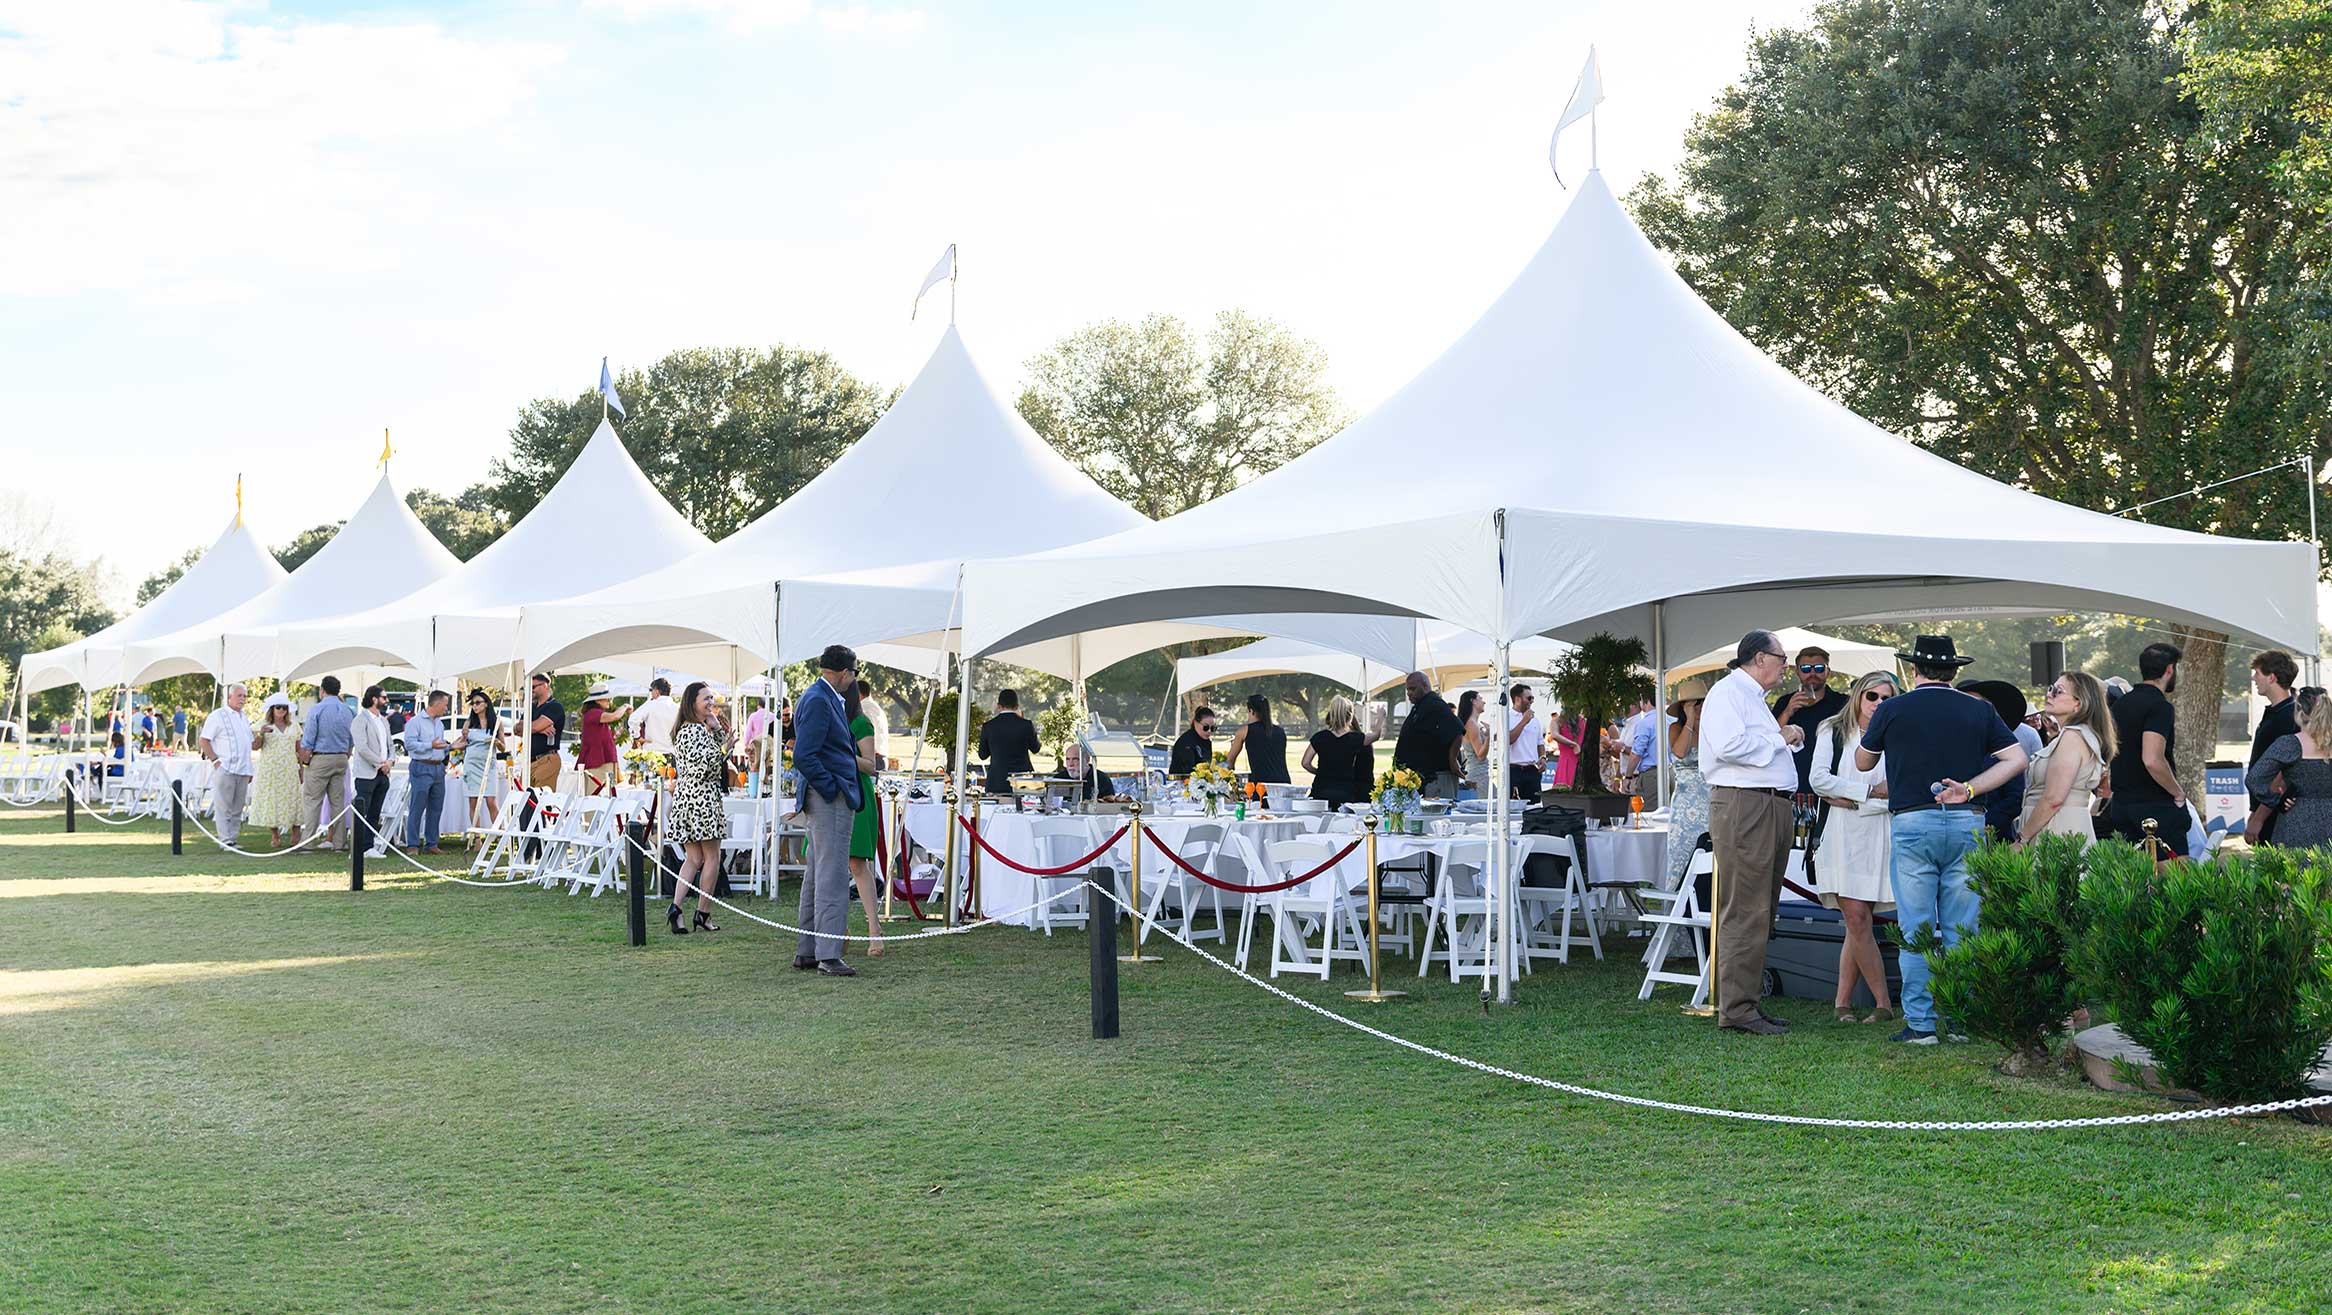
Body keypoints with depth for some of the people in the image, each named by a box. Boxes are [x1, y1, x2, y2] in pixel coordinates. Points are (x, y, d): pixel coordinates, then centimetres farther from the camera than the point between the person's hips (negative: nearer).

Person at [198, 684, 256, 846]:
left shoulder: (244, 718, 20)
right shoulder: (218, 715, -1)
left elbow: (253, 745, 26)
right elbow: (203, 740, -5)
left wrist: (261, 735, 7)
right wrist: (215, 760, -11)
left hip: (243, 771, 7)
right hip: (225, 770, -6)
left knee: (237, 809, 7)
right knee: (223, 807, -5)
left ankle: (233, 839, 11)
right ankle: (225, 841, -4)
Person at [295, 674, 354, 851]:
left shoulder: (317, 710, -9)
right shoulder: (348, 711, 6)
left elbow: (307, 741, -8)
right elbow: (352, 741, 11)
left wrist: (305, 763, -1)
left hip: (320, 758, -5)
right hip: (341, 758, 5)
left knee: (312, 800, 0)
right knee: (338, 801, 9)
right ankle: (337, 841, 10)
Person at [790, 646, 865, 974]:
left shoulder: (823, 698, 15)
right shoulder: (818, 701, -16)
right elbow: (803, 756, -23)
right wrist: (831, 788, -16)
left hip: (826, 799, 11)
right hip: (832, 799, -11)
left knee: (817, 875, 14)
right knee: (833, 877, -10)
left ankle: (806, 952, 19)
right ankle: (829, 955, -9)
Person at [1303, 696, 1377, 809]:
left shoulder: (1320, 737, -2)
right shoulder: (1355, 739, -4)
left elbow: (1306, 763, 1)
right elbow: (1376, 735, 14)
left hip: (1321, 792, 1)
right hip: (1345, 794, -1)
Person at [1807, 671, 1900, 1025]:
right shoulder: (1832, 732, 9)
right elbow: (1818, 779, -4)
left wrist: (1851, 801, -8)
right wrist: (1870, 791, -7)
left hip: (1875, 837, 1)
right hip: (1838, 836, -1)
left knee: (1857, 923, 0)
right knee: (1857, 920, -9)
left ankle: (1842, 1001, 10)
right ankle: (1882, 1003, -1)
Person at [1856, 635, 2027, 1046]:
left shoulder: (1892, 710, 2)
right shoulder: (1979, 711, 8)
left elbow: (1863, 762, 16)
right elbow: (2016, 758, 1)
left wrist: (1869, 727, 33)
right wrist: (1970, 789, -2)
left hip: (1912, 823, -2)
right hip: (1967, 823, 2)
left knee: (1916, 930, 0)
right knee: (1962, 929, 7)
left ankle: (1920, 1023, -1)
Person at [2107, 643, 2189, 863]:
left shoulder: (2120, 703, 12)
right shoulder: (2160, 706, -14)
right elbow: (2153, 760, -25)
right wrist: (2178, 793, -12)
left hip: (2121, 802, 8)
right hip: (2156, 804, -8)